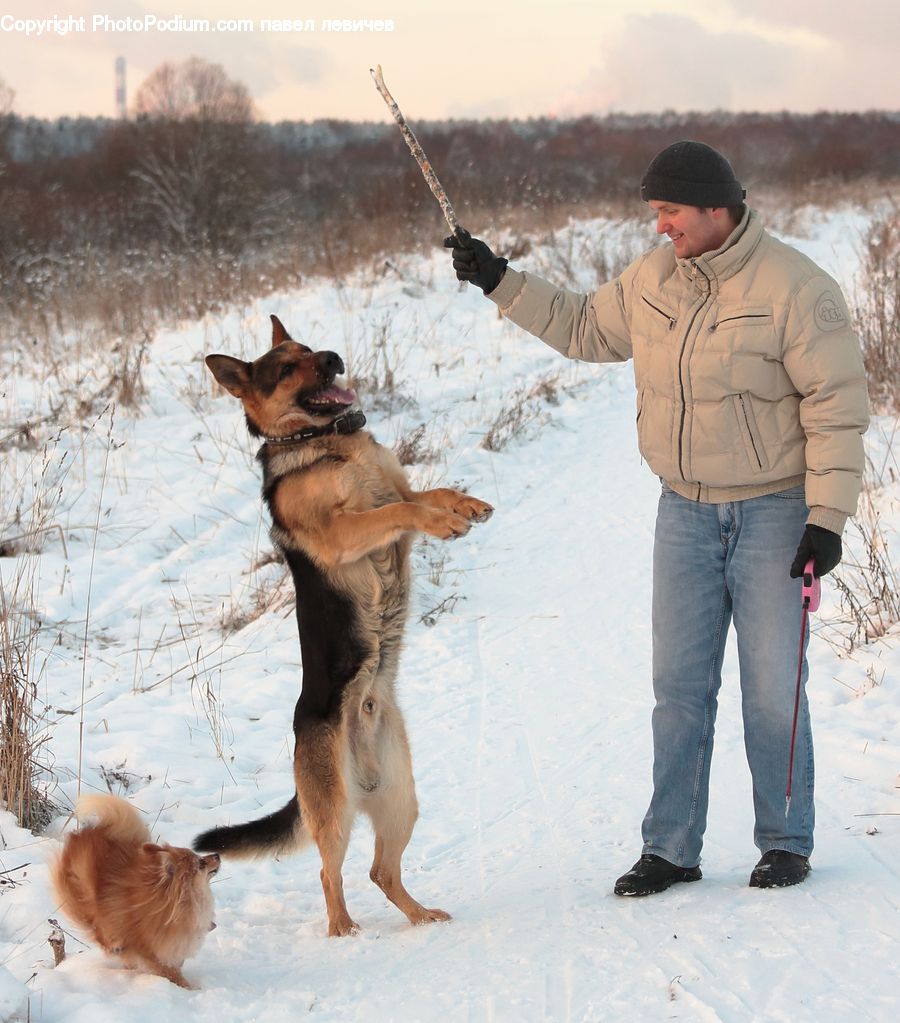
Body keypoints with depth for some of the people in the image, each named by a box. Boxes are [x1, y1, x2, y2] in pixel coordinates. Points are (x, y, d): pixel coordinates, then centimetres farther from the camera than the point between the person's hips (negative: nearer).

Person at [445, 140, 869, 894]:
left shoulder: (795, 288, -15)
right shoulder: (654, 280, 3)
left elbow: (837, 407, -15)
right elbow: (585, 328, 19)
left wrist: (827, 518, -18)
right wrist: (500, 282, 12)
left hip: (774, 514, -5)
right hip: (685, 513, 5)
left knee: (773, 689, -1)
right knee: (679, 685, 6)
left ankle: (786, 845, 14)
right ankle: (671, 849, 13)